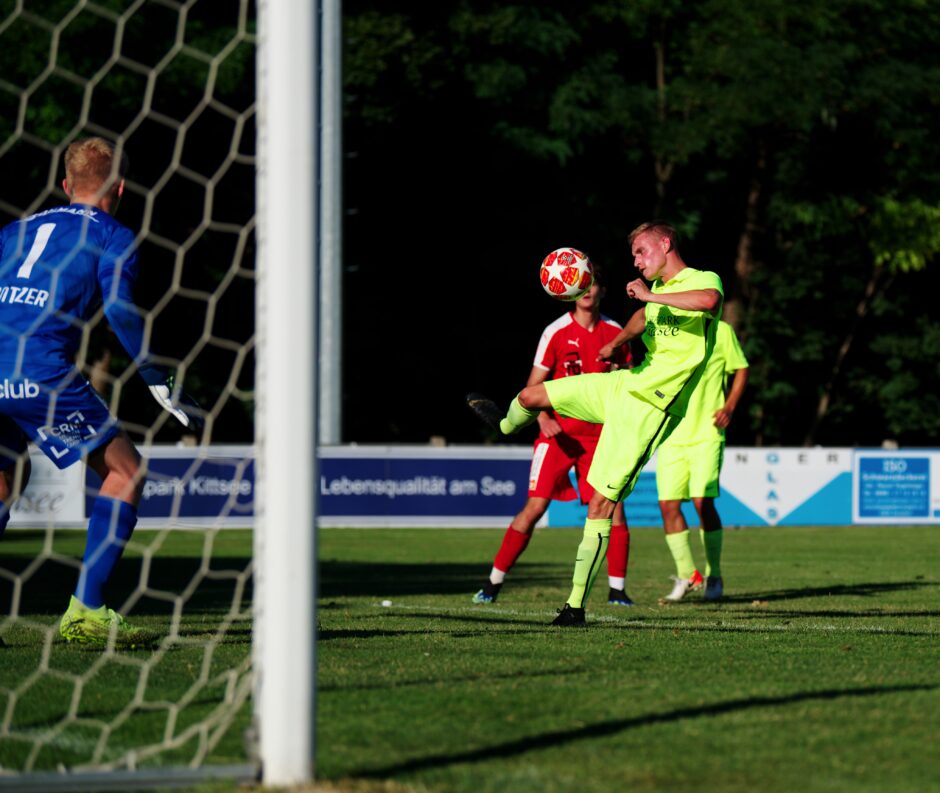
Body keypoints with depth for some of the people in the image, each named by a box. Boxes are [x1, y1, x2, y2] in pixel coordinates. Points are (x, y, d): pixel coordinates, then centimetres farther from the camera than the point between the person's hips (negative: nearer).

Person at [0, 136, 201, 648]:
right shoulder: (112, 236, 9)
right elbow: (120, 310, -6)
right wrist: (160, 385, -2)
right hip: (41, 372, -6)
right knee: (125, 473, 6)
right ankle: (85, 611, -6)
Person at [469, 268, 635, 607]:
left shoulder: (615, 333, 5)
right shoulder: (557, 332, -4)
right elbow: (534, 385, -2)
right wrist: (543, 418, -18)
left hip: (600, 434, 2)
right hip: (559, 433, -2)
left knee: (614, 506, -8)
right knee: (535, 506, -8)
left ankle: (617, 589, 2)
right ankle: (493, 583, 0)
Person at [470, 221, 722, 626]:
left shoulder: (703, 281, -12)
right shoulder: (659, 290, 13)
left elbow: (710, 301, -39)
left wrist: (649, 295, -32)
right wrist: (619, 339, 21)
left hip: (646, 409, -8)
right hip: (621, 385, 8)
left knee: (601, 500, -11)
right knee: (530, 395, 13)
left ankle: (576, 604, -5)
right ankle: (506, 426, 54)